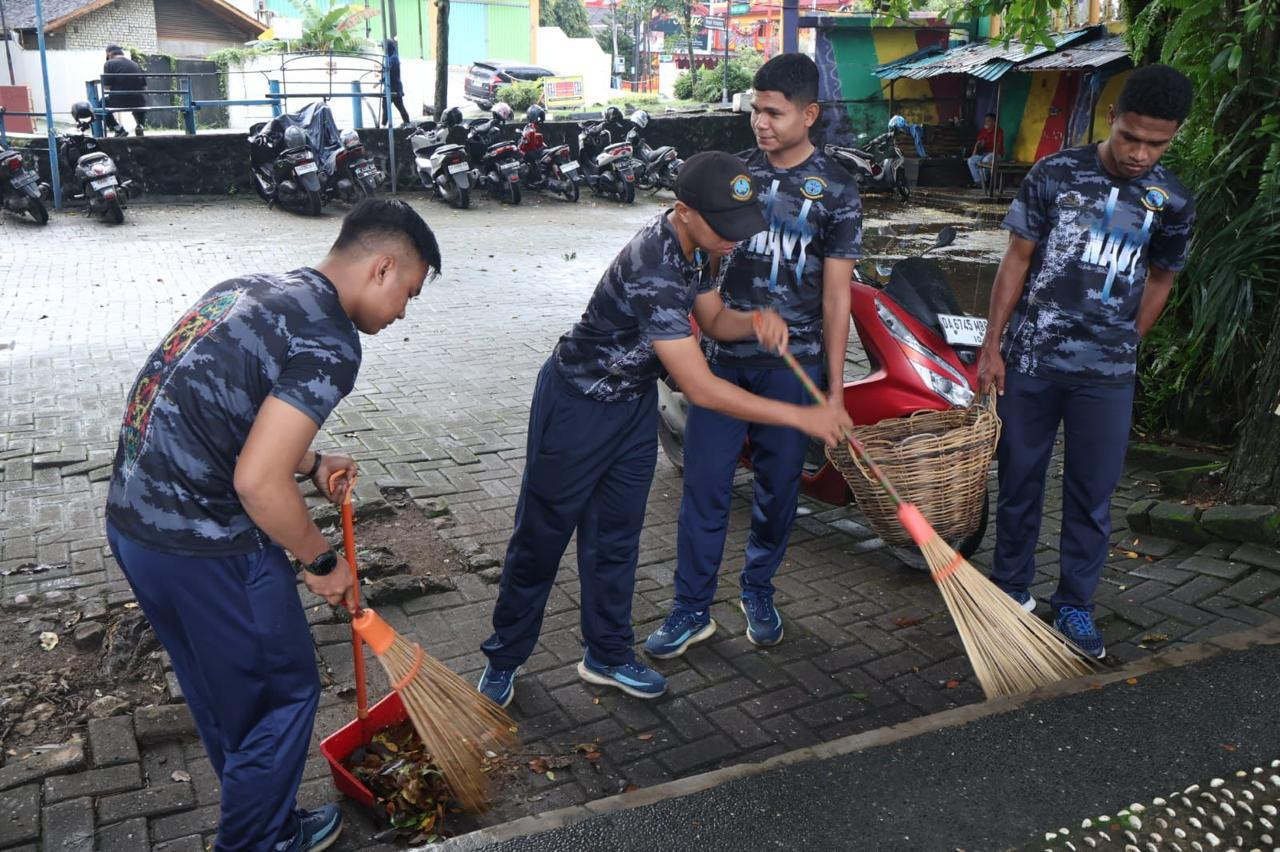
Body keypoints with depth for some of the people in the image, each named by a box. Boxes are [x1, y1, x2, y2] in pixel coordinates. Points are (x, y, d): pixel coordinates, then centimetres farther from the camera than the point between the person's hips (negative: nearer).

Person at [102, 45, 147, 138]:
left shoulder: (109, 64, 0)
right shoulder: (136, 64, 10)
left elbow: (106, 86, -5)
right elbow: (144, 86, 10)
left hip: (119, 101, -4)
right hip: (138, 103, 4)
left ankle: (118, 130, 9)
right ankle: (140, 125, 13)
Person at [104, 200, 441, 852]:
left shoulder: (248, 288, 10)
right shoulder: (329, 343, -19)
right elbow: (257, 481, -26)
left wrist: (308, 462, 15)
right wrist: (321, 563, -10)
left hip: (131, 517, 9)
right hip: (206, 546, -9)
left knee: (217, 692, 26)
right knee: (282, 693, 13)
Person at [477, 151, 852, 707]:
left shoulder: (687, 244, -7)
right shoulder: (652, 272, -36)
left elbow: (713, 319, 7)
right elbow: (700, 389, -36)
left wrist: (755, 321, -17)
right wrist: (800, 417, -32)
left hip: (634, 401, 8)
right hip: (577, 405, -8)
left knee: (616, 536, 16)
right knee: (541, 537, 6)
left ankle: (606, 655, 31)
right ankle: (503, 659, 24)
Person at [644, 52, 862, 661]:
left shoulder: (836, 190, -3)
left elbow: (836, 297, -4)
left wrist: (834, 389, -5)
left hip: (793, 364, -2)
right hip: (723, 357, 2)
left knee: (778, 484, 10)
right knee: (705, 484, 2)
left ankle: (758, 590, 30)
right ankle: (692, 609, 13)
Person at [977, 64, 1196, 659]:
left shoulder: (1172, 202, 1)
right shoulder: (1055, 175, -4)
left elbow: (1159, 280, 15)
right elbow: (1017, 260, -1)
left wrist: (1123, 345, 10)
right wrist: (993, 345, -4)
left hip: (1107, 374, 1)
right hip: (1029, 361, -1)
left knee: (1092, 493, 6)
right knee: (1019, 480, 9)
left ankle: (1074, 604, 22)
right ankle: (1011, 586, 26)